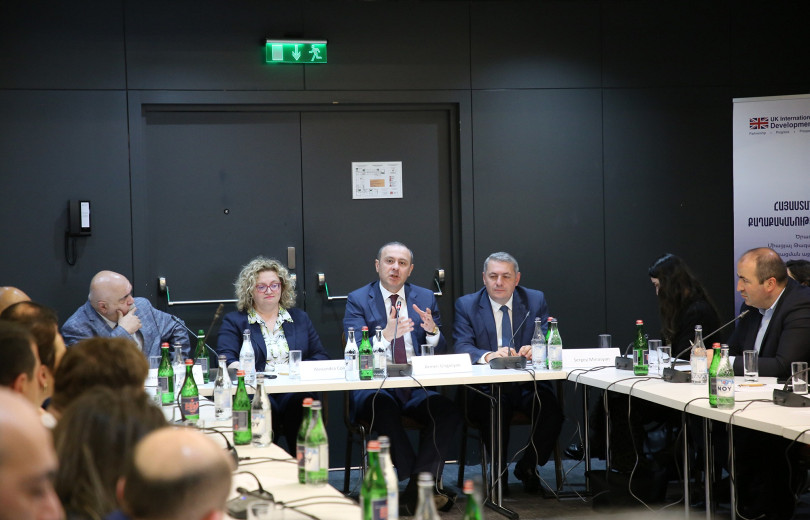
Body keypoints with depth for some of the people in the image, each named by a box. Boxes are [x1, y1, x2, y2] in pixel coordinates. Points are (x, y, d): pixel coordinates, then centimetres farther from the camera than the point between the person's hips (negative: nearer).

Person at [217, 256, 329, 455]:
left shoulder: (300, 318, 26)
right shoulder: (234, 321, 17)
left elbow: (320, 357, 20)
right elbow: (226, 360, 2)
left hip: (294, 391, 2)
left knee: (302, 401, -35)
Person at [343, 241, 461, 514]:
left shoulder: (425, 298, 16)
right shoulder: (358, 300, 6)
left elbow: (440, 352, 13)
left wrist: (433, 331, -11)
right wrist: (385, 335, -28)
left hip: (417, 386, 3)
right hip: (375, 387, -3)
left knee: (447, 411, -28)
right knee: (384, 408, -37)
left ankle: (416, 491, -23)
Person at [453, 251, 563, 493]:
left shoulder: (536, 300, 10)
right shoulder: (466, 305, 5)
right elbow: (462, 348, -9)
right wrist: (489, 355, -31)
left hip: (528, 385, 2)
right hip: (487, 388, -2)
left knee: (551, 409, -28)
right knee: (495, 409, -35)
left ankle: (527, 466, 0)